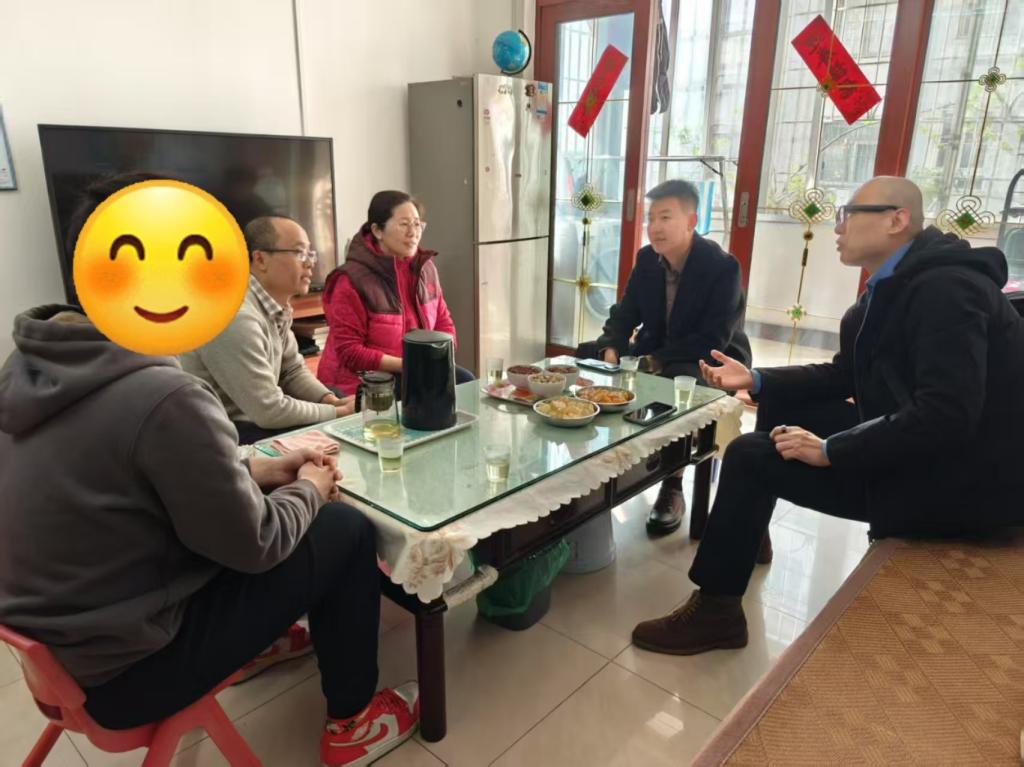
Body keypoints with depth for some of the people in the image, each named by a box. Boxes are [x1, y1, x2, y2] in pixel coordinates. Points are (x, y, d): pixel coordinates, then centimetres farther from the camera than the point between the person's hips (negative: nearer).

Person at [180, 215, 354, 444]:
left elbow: (294, 370, 10)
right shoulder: (237, 317, -28)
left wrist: (332, 400, -8)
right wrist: (339, 412, -16)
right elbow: (269, 411, -26)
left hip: (250, 419, 8)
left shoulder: (277, 304, 1)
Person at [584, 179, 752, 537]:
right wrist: (611, 349, -17)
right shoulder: (647, 258, 0)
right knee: (585, 356, -10)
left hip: (711, 361, -6)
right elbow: (625, 313, 5)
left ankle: (672, 488, -22)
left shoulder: (722, 267, -18)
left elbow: (713, 340, -24)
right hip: (653, 349, 7)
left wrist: (657, 362, -30)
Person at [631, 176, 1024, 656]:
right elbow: (845, 375, 15)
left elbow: (946, 415, -31)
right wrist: (755, 379, 4)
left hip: (956, 477, -10)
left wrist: (830, 450, -23)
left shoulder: (944, 288, -22)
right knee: (779, 401, 11)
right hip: (913, 446, 10)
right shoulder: (895, 286, 9)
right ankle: (747, 532, 24)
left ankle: (715, 610, -1)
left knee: (750, 456, -15)